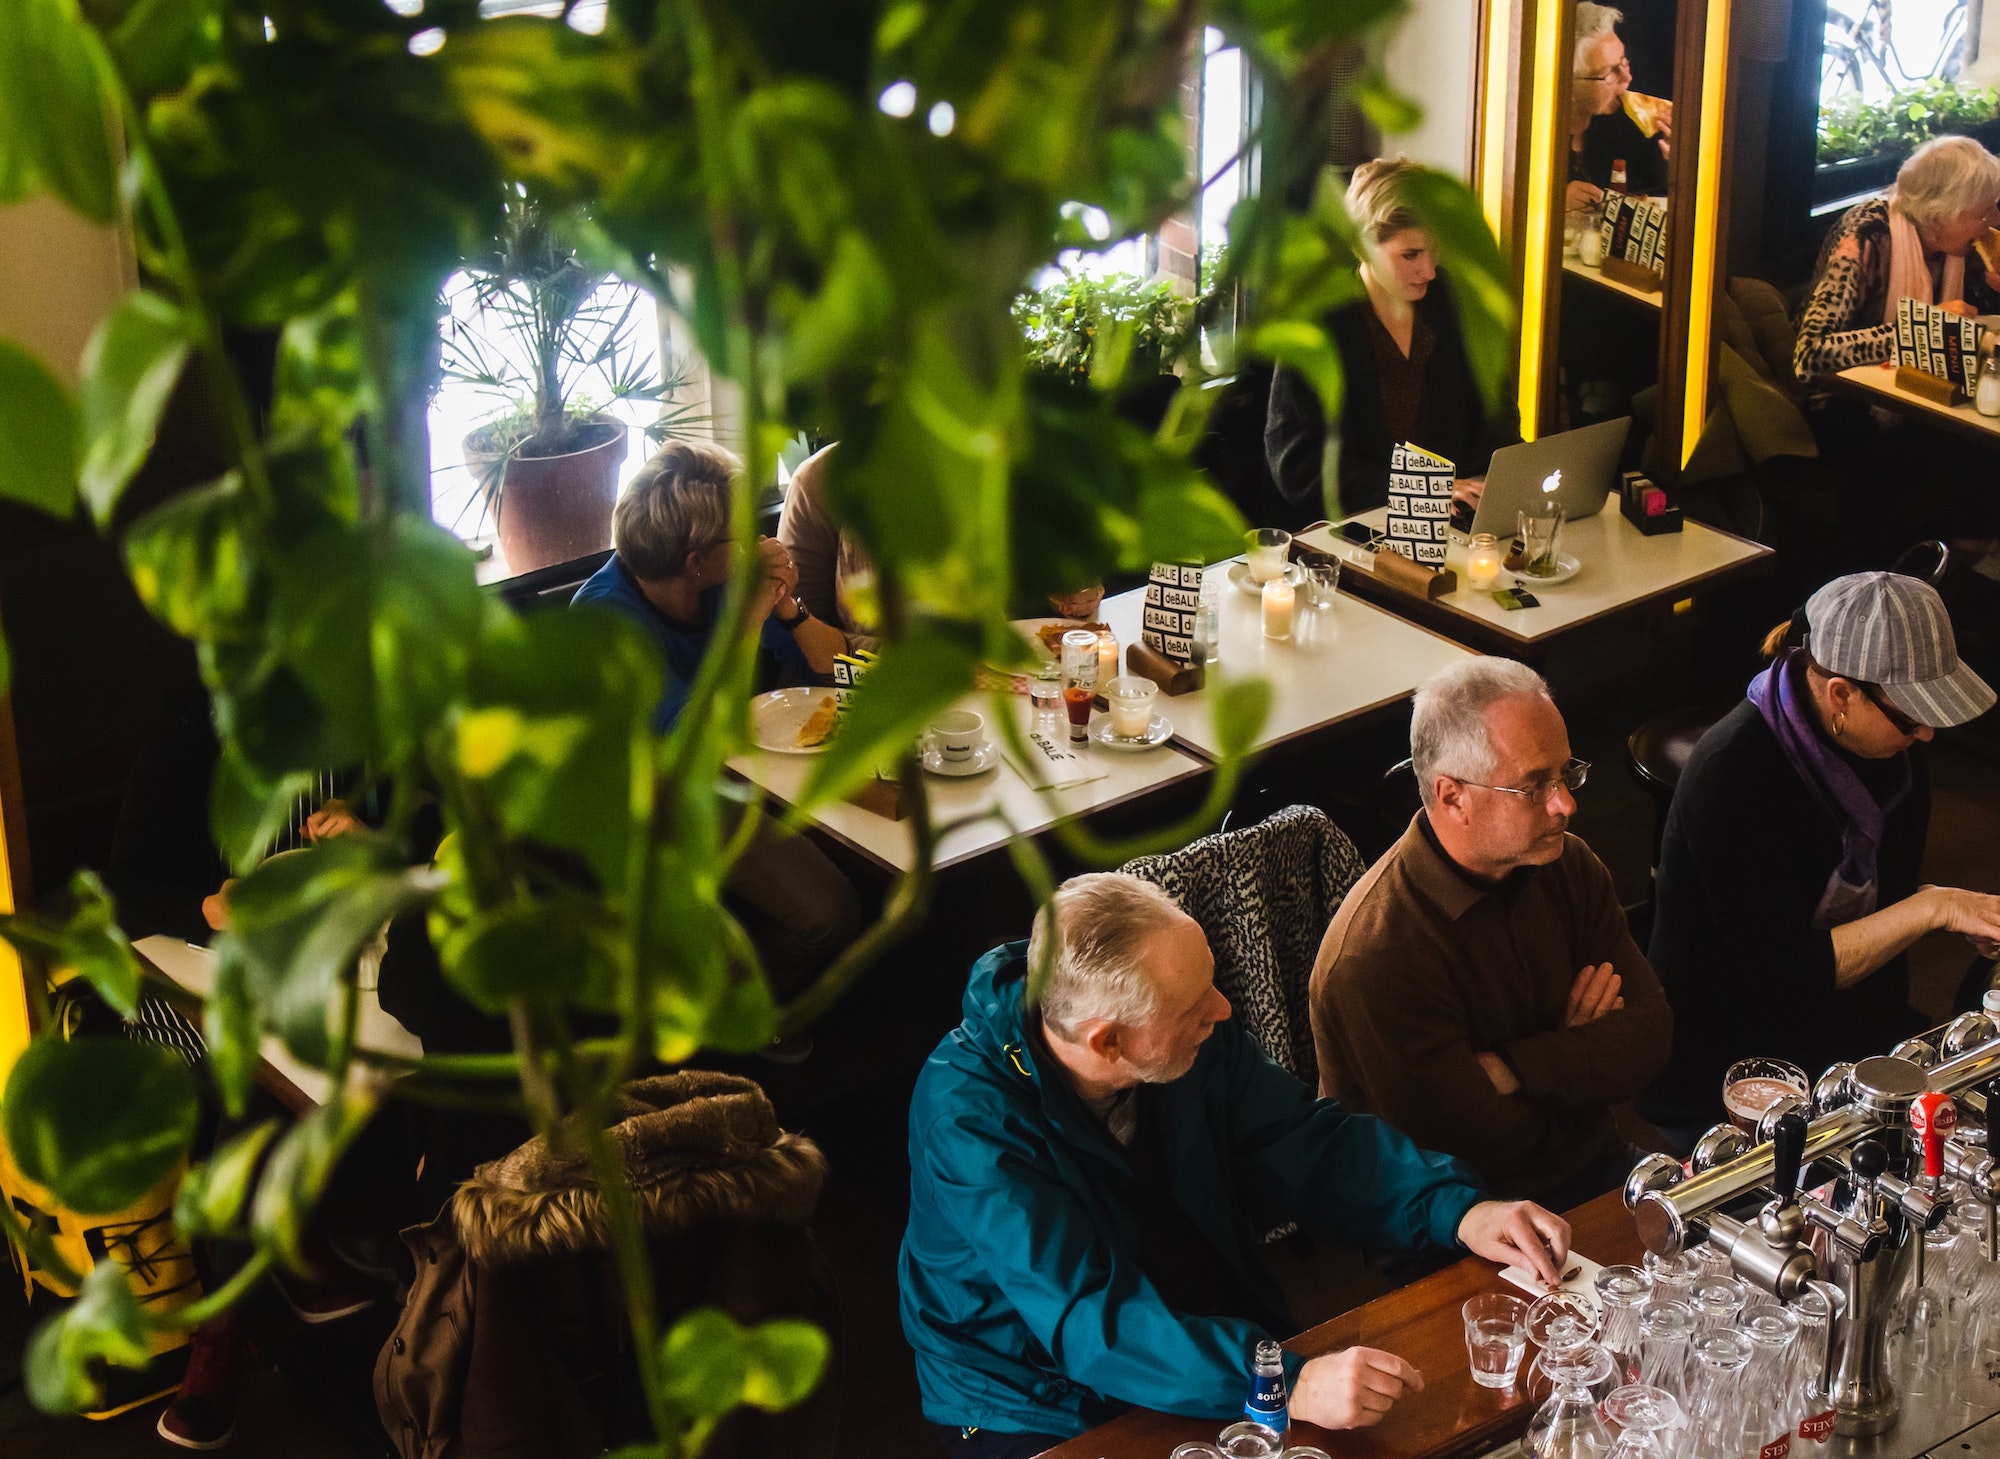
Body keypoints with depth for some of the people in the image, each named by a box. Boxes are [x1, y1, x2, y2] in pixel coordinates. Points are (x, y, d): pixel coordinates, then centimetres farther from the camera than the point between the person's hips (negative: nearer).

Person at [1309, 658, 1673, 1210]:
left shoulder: (1569, 867, 2)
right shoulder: (1378, 955, -24)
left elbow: (1650, 1034, -5)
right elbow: (1489, 1148, -20)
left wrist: (1512, 1071, -20)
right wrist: (1581, 1050, -4)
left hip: (1595, 1165, 7)